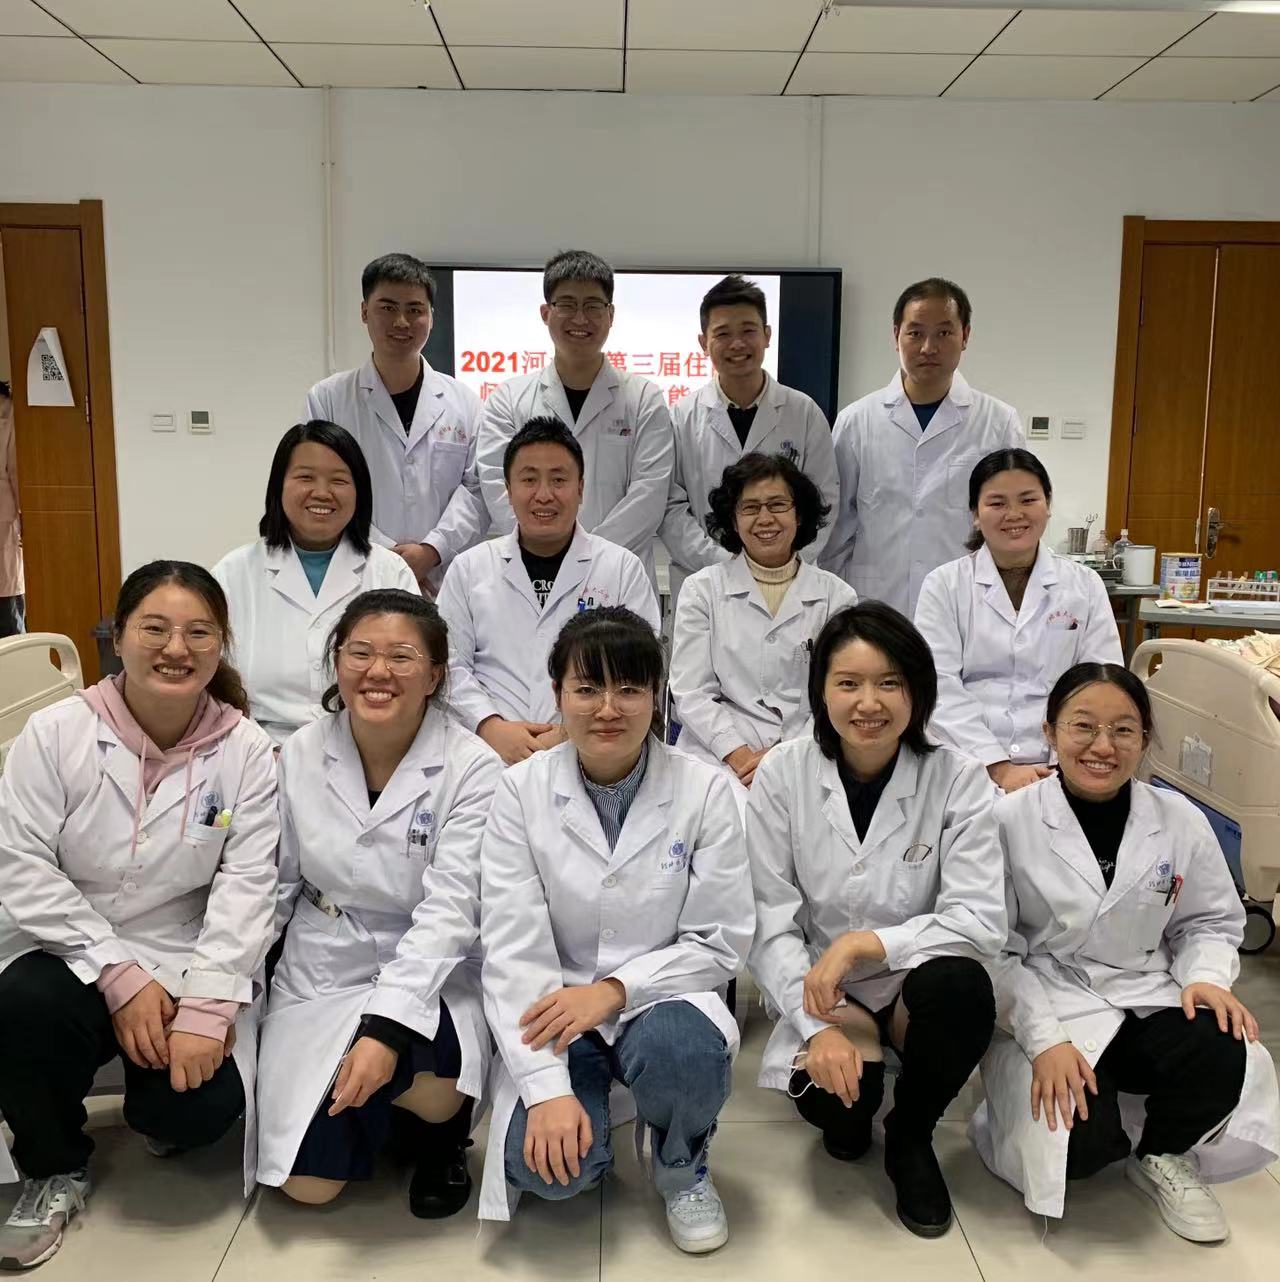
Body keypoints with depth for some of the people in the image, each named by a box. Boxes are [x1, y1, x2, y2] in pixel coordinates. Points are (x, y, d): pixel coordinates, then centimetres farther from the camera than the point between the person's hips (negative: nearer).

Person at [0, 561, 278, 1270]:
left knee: (202, 1104, -23)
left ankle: (160, 1115, 19)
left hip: (186, 965, 0)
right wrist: (118, 977, -19)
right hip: (70, 954, 1)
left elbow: (246, 884, -10)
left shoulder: (247, 749, -5)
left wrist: (206, 1006, -22)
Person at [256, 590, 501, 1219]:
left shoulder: (472, 769, -15)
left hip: (429, 981, -3)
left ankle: (440, 1130, 4)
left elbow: (450, 910, -22)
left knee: (408, 1070, -35)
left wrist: (386, 1026, -32)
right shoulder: (301, 755, -3)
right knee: (309, 1183, -8)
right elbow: (273, 886, 6)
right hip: (319, 975, 3)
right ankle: (378, 1111, 26)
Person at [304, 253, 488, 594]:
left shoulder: (464, 401, 10)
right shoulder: (327, 399, 6)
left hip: (446, 582, 1)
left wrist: (431, 550, -10)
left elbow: (478, 489, 4)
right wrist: (385, 554, -11)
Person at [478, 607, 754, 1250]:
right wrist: (547, 1088, -22)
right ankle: (584, 1111, 14)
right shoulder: (521, 791, -9)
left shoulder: (704, 790, -9)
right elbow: (512, 950, -13)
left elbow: (721, 941, -7)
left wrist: (615, 989, -20)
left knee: (680, 1052, -34)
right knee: (547, 1166, -24)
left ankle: (683, 1167, 2)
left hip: (662, 997, 0)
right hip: (559, 1009, 0)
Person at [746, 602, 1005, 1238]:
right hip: (825, 994, 0)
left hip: (920, 985, 1)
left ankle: (911, 1137, -1)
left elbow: (982, 921, -18)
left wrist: (863, 943, -27)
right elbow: (770, 924, -11)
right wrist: (818, 1026, -23)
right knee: (835, 1097, -30)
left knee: (961, 984, -33)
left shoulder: (957, 779, -12)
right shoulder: (782, 774, -11)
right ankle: (852, 1115, 12)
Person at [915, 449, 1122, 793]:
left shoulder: (1085, 586, 11)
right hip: (967, 771, -1)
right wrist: (999, 768, -14)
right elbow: (941, 688, -4)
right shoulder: (944, 585, 6)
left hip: (1057, 774, 1)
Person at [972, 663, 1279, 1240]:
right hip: (1046, 1009, -3)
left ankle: (1165, 1156, 6)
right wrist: (1043, 1040, -19)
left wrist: (1207, 976, -9)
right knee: (1078, 1143, -27)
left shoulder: (1182, 822, -1)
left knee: (1223, 1056, -29)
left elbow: (1211, 921, 14)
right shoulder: (1009, 820, -11)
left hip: (1146, 1000, 3)